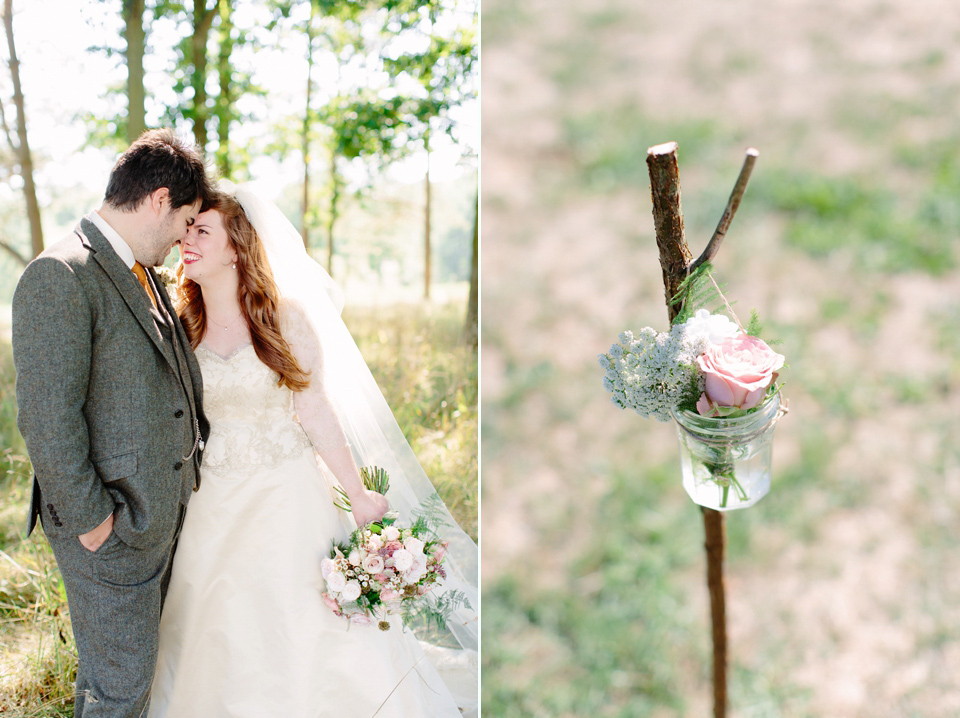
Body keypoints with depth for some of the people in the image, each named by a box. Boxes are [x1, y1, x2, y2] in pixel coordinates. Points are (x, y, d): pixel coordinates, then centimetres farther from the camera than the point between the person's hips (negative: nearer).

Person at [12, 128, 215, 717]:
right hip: (110, 526, -9)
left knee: (126, 666, 23)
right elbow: (47, 418, -22)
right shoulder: (60, 276, -19)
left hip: (161, 511, 9)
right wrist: (89, 519, -18)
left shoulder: (143, 274, 11)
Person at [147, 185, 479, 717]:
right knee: (218, 630, 14)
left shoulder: (285, 316, -11)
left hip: (285, 494, -3)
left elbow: (315, 409, -9)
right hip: (214, 501, 3)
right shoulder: (183, 325, -1)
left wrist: (358, 495, -9)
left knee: (297, 623, 8)